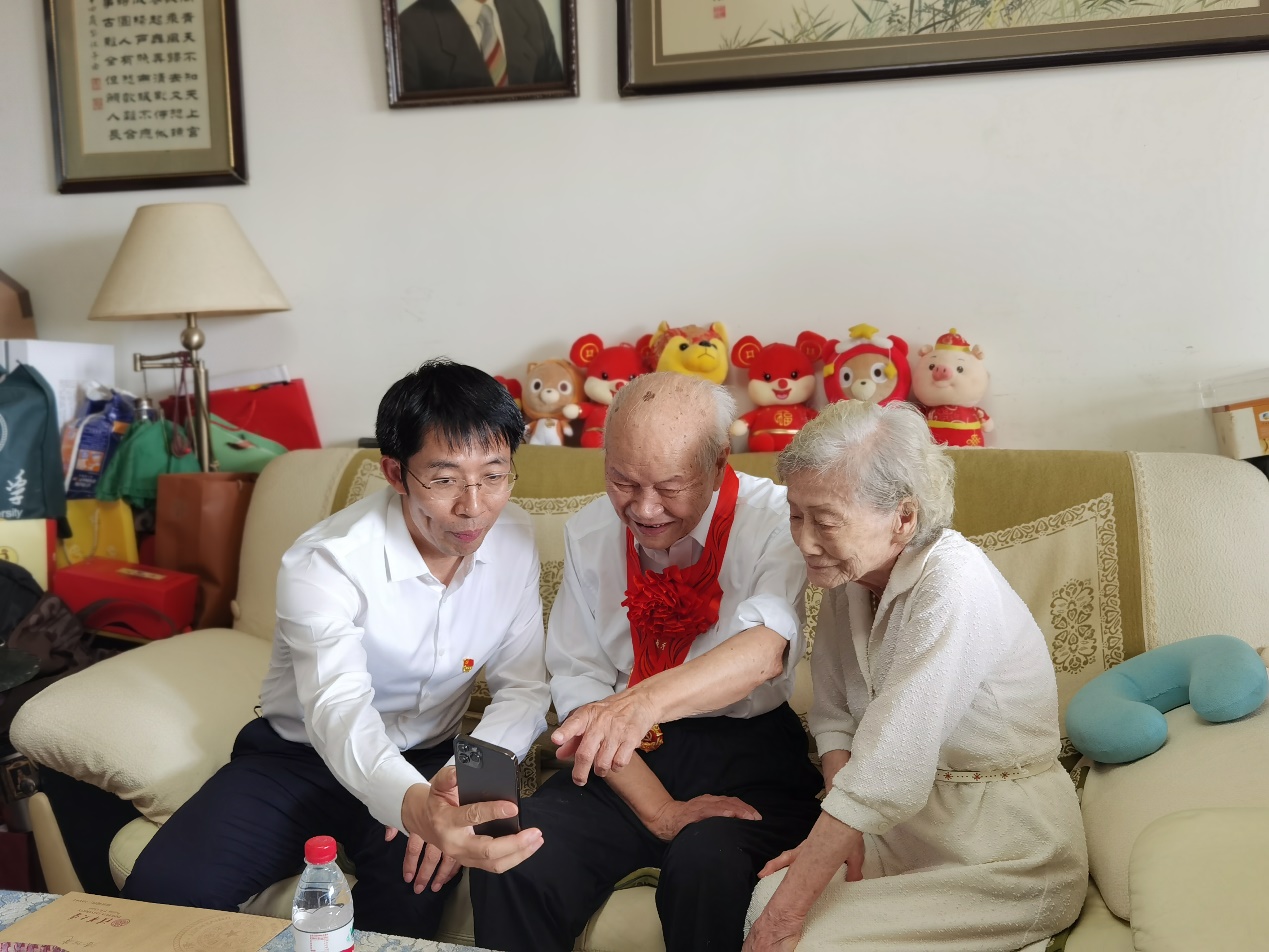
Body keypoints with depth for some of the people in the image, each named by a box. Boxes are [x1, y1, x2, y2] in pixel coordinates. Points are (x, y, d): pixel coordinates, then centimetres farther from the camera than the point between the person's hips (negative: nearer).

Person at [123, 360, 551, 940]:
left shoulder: (515, 542, -9)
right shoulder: (324, 564, -23)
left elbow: (524, 688, -6)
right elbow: (339, 713, -38)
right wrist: (416, 805, -60)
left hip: (427, 761, 2)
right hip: (299, 757, -1)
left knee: (417, 878, -30)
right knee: (163, 890, -21)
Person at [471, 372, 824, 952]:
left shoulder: (772, 519, -11)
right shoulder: (588, 534, 1)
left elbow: (765, 649, -30)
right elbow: (578, 685, -1)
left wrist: (646, 700, -48)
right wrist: (660, 811, -13)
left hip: (747, 754, -3)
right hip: (624, 760, 3)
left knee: (707, 863, -33)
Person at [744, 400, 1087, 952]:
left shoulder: (953, 585, -26)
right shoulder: (848, 573, -2)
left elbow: (886, 775, -30)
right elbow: (833, 715, 4)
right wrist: (841, 832, -13)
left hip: (1007, 856, -6)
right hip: (908, 825, 6)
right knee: (761, 896, -17)